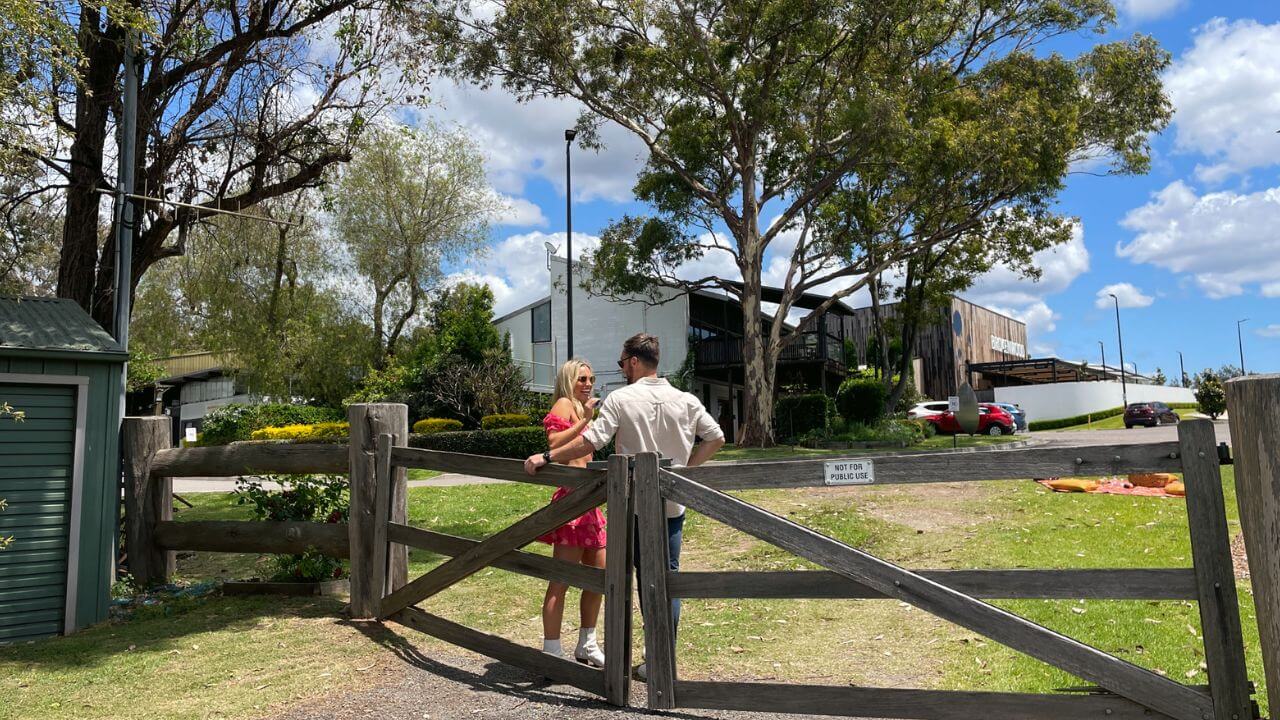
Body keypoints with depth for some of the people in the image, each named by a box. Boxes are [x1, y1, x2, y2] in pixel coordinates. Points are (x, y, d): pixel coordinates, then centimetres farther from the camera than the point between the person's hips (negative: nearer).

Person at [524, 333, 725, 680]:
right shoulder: (686, 401, 2)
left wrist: (546, 457, -7)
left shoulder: (621, 399, -10)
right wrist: (685, 468, 8)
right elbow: (715, 437, 3)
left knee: (647, 578, 7)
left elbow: (590, 442, -16)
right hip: (673, 504, 3)